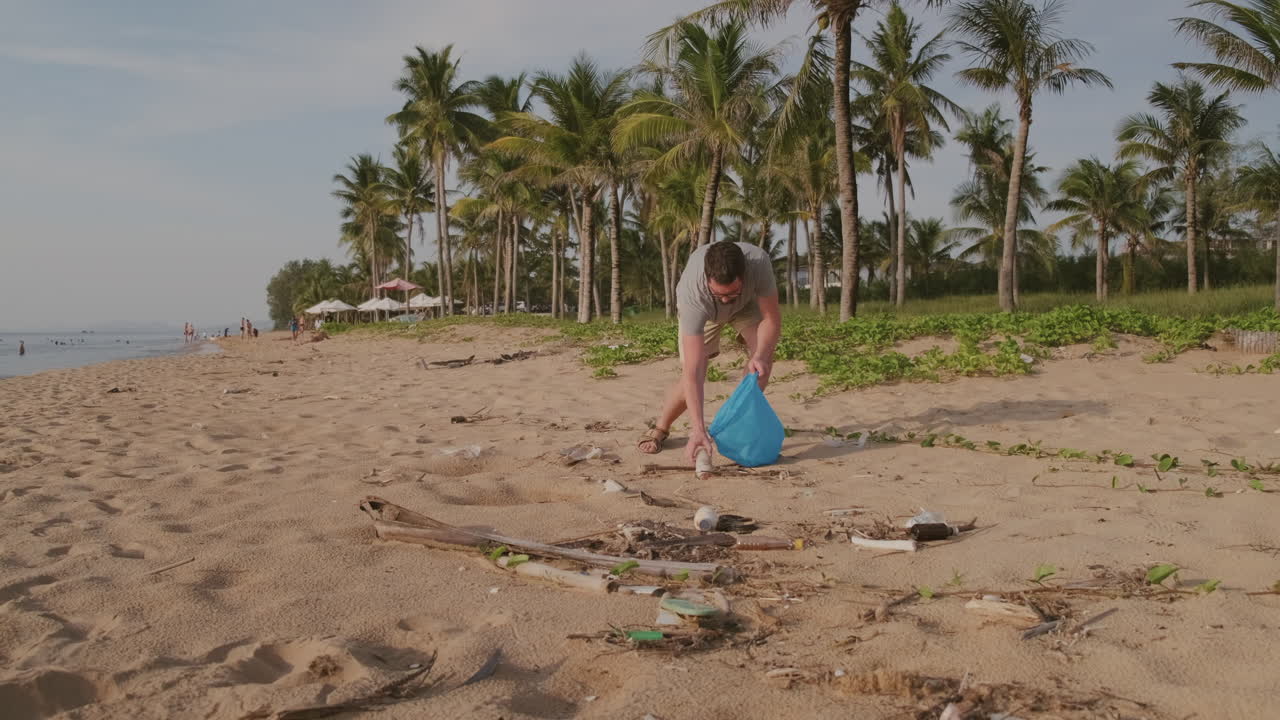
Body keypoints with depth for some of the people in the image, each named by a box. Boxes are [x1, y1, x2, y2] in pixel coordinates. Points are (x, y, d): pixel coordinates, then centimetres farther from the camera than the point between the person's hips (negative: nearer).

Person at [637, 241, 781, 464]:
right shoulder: (692, 292, -45)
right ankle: (660, 429, 13)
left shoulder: (759, 262, -43)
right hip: (701, 310, -2)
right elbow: (692, 372, -46)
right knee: (692, 378, -15)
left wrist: (760, 356, -46)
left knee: (763, 350, -22)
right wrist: (698, 431, -52)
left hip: (746, 303, 2)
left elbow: (772, 319, -26)